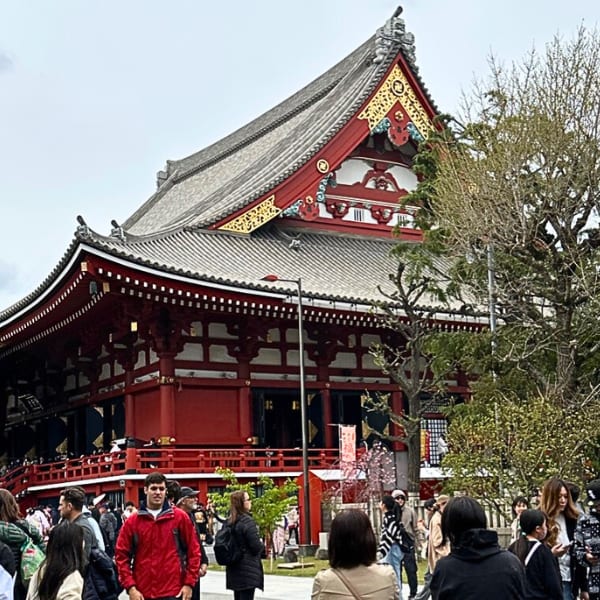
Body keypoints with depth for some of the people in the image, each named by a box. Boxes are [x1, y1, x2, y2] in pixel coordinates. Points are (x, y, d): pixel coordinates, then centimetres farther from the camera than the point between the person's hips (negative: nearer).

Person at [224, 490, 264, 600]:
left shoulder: (230, 521, 8)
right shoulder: (247, 521, -16)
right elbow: (256, 545, -18)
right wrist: (263, 548, 4)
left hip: (234, 568, 8)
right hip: (248, 569, -8)